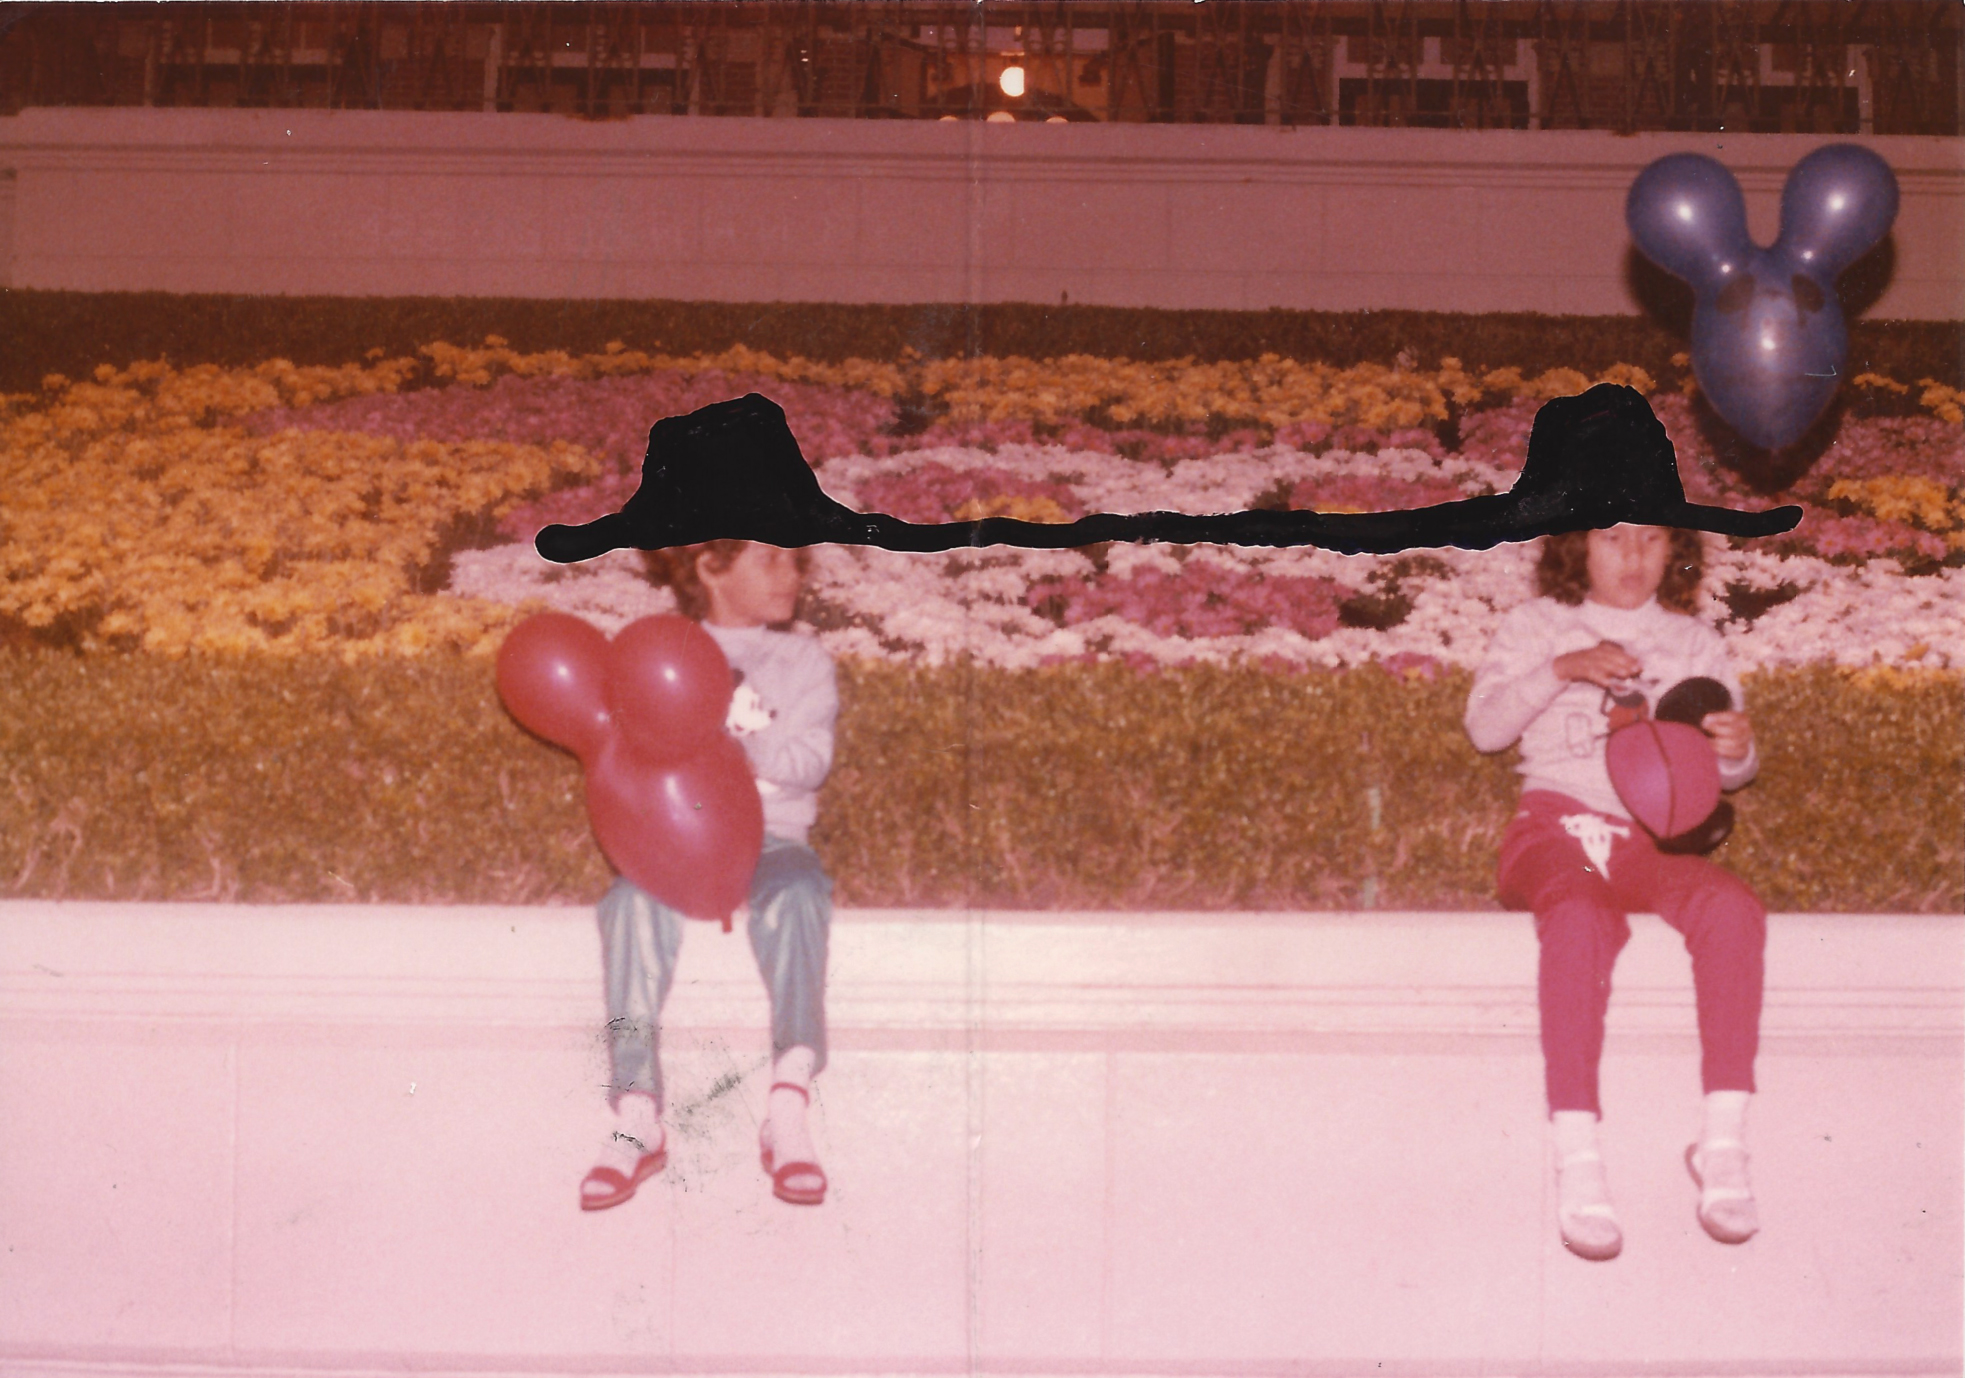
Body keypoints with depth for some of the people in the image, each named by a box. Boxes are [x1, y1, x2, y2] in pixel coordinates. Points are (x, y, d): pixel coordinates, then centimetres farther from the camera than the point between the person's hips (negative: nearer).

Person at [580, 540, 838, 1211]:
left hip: (769, 834, 0)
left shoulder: (802, 661, 17)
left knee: (795, 893, -36)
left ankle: (788, 1112, -39)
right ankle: (637, 1118, -37)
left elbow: (809, 758, 1)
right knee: (634, 901, -34)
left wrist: (741, 748, -15)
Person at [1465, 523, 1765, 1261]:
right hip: (1560, 822, -2)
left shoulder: (1695, 643, 21)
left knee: (1732, 908, -33)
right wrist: (1561, 669, -12)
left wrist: (1737, 749, -9)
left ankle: (1724, 1144, -32)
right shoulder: (1535, 627, 15)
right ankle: (1577, 1163, -41)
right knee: (1579, 920, -39)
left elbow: (1729, 769, 16)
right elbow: (1485, 726, 2)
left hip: (1656, 837, 2)